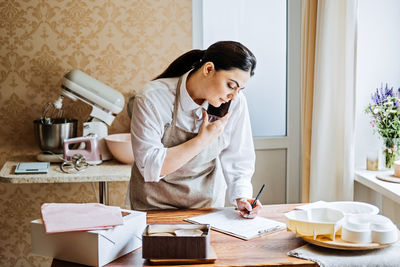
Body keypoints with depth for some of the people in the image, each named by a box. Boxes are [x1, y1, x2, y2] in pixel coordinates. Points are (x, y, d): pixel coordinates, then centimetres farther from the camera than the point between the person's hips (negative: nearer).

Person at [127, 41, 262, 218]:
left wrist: (241, 196, -15)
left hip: (208, 200, 3)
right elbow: (149, 167, -23)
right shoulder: (152, 99, -21)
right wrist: (202, 141, -23)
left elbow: (237, 159, 0)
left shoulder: (235, 102, -11)